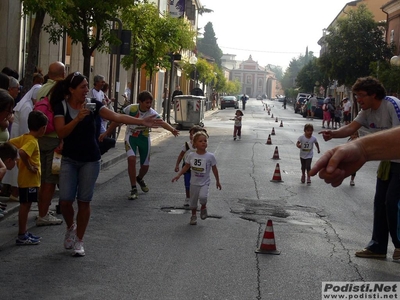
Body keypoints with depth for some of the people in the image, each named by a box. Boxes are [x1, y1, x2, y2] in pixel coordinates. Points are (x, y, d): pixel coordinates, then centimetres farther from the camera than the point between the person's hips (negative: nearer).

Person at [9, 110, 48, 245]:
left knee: (25, 206, 15)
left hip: (26, 178, 9)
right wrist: (29, 166, -23)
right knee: (25, 205, -3)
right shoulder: (32, 141, -20)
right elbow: (22, 152, -36)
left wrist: (22, 163, 11)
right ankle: (22, 236, 4)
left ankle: (24, 233, 24)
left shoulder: (24, 137, 7)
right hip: (29, 179, -9)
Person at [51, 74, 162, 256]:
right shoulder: (61, 106, -7)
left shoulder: (92, 105, -4)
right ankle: (71, 227, 26)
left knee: (84, 201, 2)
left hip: (90, 160, 1)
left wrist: (142, 122, -22)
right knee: (65, 200, -6)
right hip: (69, 159, -1)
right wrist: (78, 118, -31)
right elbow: (61, 132, -18)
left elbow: (116, 117, -13)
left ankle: (79, 241, 15)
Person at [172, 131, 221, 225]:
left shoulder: (210, 156, -10)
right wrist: (178, 175, -3)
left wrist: (218, 181, 5)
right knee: (193, 200, 12)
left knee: (202, 196, -26)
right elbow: (186, 166, 6)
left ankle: (203, 207, 6)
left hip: (204, 183, -3)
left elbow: (214, 169, 0)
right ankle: (193, 216, 34)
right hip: (194, 183, 3)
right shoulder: (191, 155, -5)